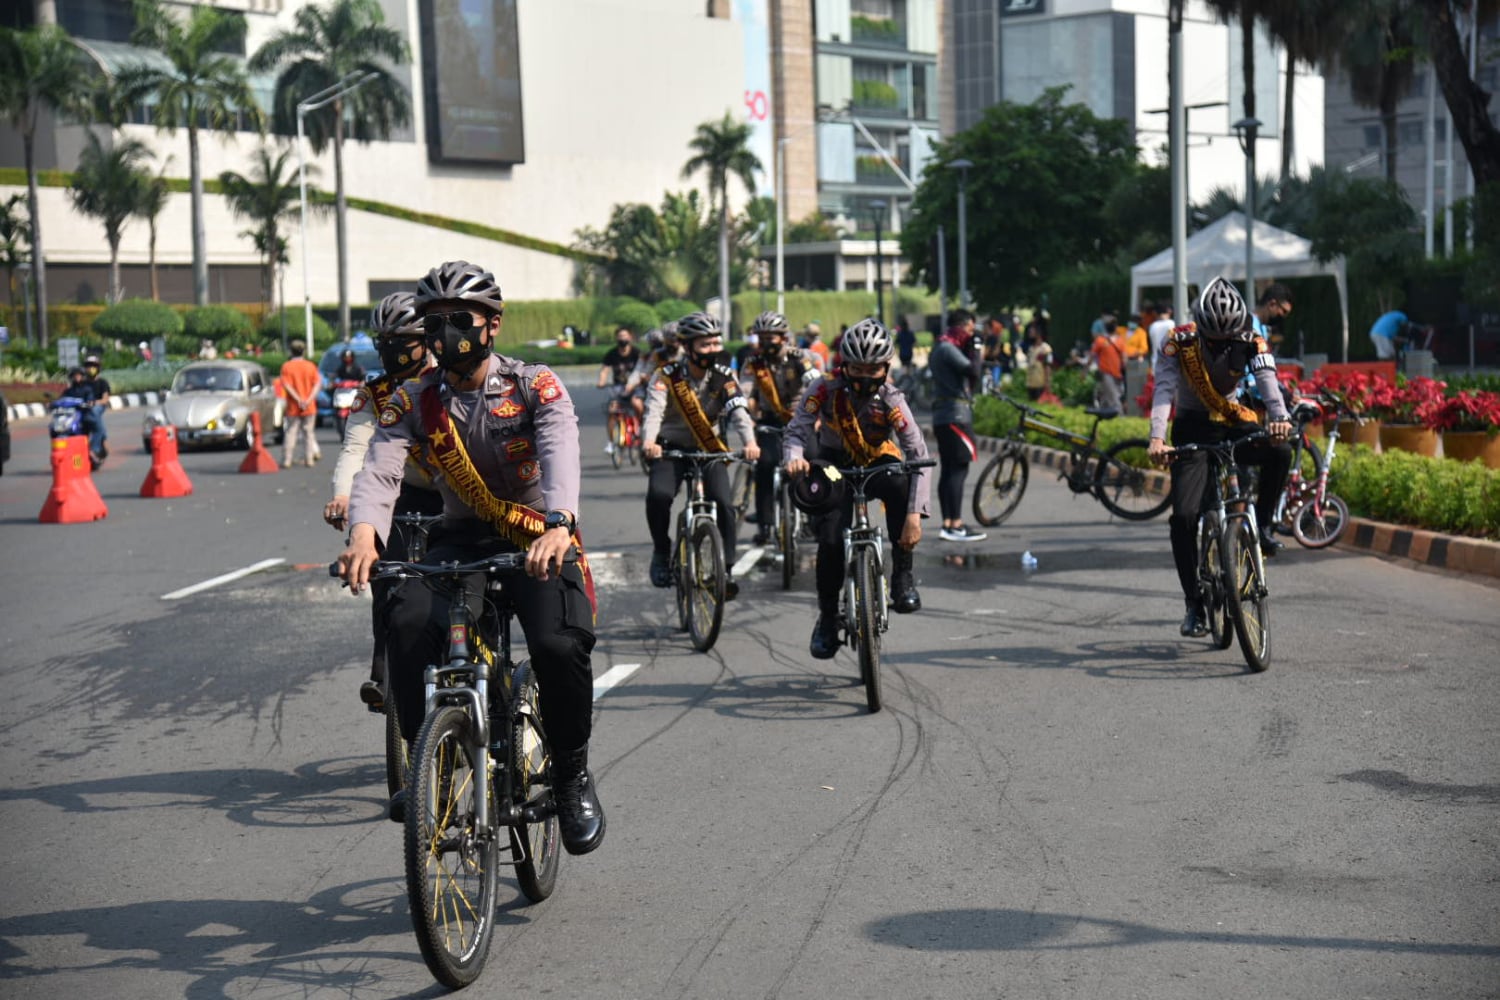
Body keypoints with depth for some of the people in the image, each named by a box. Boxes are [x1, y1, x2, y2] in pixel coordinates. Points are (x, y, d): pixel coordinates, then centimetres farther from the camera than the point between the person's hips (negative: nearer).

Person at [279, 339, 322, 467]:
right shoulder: (310, 366, 2)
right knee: (308, 432, 9)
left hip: (293, 408, -1)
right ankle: (309, 459, 8)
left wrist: (298, 400, -15)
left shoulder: (286, 367, -4)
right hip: (310, 408, 2)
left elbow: (286, 385, -14)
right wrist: (309, 400, -13)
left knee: (291, 433, 2)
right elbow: (317, 383, -6)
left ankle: (287, 460, -2)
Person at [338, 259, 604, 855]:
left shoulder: (535, 386, -8)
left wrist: (560, 524, -48)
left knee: (560, 645, -29)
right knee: (408, 622, -29)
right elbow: (380, 467, -18)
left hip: (537, 537, -2)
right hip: (462, 538, 2)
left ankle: (572, 775, -2)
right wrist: (364, 532, -41)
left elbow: (561, 453, -26)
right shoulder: (415, 401, -1)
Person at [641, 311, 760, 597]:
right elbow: (654, 411, -28)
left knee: (724, 504, -20)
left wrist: (749, 442, -43)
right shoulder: (667, 377, -13)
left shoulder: (724, 378, -8)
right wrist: (649, 441, -50)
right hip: (671, 448, -2)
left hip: (709, 449, 2)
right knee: (658, 495, -29)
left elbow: (738, 412, -21)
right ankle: (662, 552, -4)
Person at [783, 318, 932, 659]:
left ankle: (902, 577, -23)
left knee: (900, 482, -36)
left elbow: (919, 457, -26)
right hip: (834, 468, 0)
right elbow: (796, 431, -22)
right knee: (831, 540, -20)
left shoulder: (891, 400, -21)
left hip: (878, 465, 0)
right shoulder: (826, 389, -19)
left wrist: (915, 515, -38)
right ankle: (827, 619, 4)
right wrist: (796, 458, -48)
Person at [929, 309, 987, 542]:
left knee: (948, 470, 9)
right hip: (955, 415, -10)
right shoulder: (948, 348, -12)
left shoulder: (939, 348, 20)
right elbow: (972, 372, -21)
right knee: (959, 469, -11)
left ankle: (947, 524, 11)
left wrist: (976, 358, 9)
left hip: (942, 416, 10)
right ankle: (956, 526, -14)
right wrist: (976, 349, -7)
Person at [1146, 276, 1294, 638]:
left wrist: (1279, 417, -50)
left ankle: (1262, 526, -9)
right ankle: (1193, 605, -5)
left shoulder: (1251, 341, -13)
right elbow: (1164, 390, -28)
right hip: (1193, 426, -2)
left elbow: (1267, 380, -28)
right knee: (1184, 516, -16)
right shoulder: (1179, 343, -18)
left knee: (1279, 451, -32)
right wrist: (1157, 438, -46)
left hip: (1234, 421, 2)